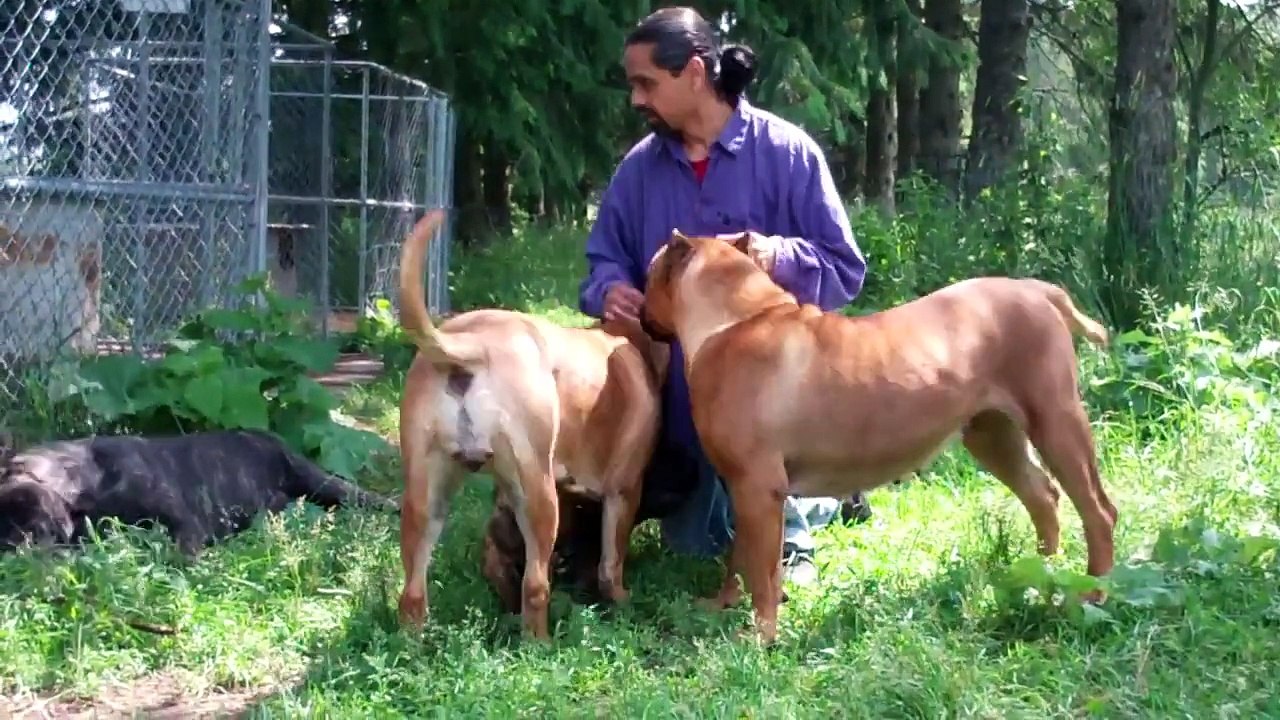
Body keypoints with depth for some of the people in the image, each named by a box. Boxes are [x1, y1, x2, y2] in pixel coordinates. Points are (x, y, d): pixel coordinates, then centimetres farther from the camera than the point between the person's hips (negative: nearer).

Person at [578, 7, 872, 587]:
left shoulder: (786, 152, -12)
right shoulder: (640, 166, 0)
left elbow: (846, 269, -11)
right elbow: (604, 261, 7)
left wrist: (780, 257, -32)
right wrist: (611, 291, -18)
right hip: (682, 388, 5)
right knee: (693, 542, 16)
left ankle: (787, 538, 3)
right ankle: (821, 490, 42)